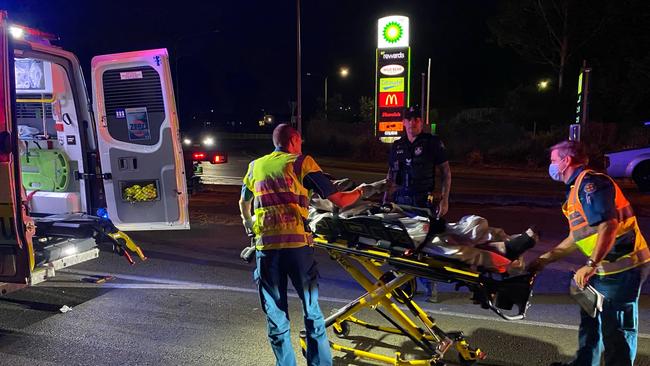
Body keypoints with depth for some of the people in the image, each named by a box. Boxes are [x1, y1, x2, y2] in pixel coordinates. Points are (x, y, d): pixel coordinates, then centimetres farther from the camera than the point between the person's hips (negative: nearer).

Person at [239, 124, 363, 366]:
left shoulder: (255, 166, 17)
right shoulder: (302, 162, 6)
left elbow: (244, 203, 34)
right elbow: (339, 201, 2)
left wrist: (248, 223, 54)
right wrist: (359, 191, 23)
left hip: (266, 246, 3)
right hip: (297, 243, -2)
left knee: (276, 315, 14)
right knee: (311, 311, 12)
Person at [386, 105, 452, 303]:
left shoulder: (433, 142, 1)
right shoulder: (397, 146, 14)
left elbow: (446, 172, 1)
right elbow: (391, 175, 21)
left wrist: (444, 199, -6)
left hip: (424, 200, -4)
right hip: (400, 198, 4)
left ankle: (430, 286, 5)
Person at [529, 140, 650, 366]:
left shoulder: (589, 182, -16)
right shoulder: (576, 188, 16)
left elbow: (609, 225, -28)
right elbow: (576, 238, 20)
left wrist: (590, 265, -31)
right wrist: (544, 260, 18)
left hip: (621, 266, -11)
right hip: (604, 267, 11)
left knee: (615, 329, 1)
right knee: (591, 320, 22)